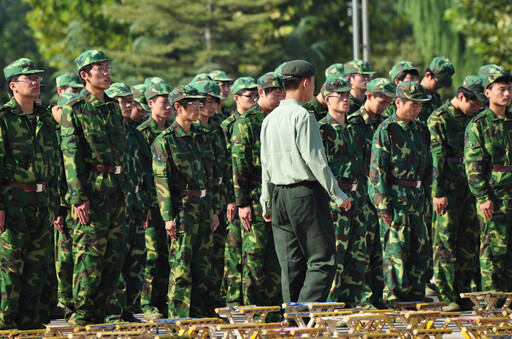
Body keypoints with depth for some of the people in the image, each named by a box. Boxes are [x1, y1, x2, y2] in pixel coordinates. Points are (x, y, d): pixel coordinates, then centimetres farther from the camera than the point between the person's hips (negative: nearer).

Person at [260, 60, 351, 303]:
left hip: (278, 196, 8)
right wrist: (338, 195, -8)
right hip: (305, 193, -8)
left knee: (291, 265, 10)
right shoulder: (302, 117, -12)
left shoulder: (270, 119, 12)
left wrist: (266, 203, 21)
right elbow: (315, 160, -14)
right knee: (322, 261, -4)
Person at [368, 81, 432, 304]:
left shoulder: (421, 130, 13)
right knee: (396, 253, -6)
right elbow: (377, 170, -11)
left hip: (416, 200, 7)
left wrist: (425, 198, 16)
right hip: (395, 199, -7)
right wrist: (384, 207, -16)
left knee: (422, 252, 7)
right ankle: (394, 301, -1)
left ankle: (416, 299, 14)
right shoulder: (386, 130, -8)